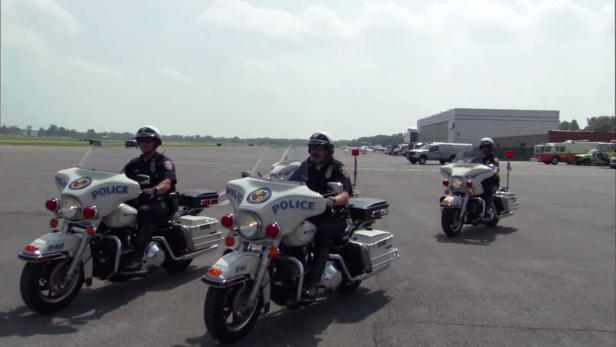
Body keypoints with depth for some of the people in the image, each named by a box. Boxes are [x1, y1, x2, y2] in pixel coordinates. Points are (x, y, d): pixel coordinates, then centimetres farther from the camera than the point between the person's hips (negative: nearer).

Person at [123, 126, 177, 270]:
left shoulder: (164, 162, -1)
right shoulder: (134, 163, 19)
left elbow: (167, 183, -18)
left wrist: (154, 190, -39)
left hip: (162, 203, -6)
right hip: (139, 201, 6)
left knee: (144, 211, -37)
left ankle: (137, 258, -41)